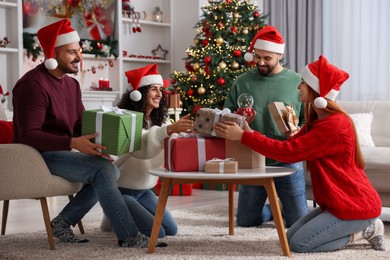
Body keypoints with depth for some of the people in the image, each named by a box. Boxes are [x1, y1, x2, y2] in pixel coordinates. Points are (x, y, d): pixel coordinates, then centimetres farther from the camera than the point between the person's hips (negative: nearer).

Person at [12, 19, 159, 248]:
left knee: (112, 171, -8)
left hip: (60, 153, 9)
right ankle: (127, 236, -19)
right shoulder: (33, 84, -17)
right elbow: (28, 135, -24)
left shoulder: (72, 84, 12)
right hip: (38, 156, -9)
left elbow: (82, 126, 12)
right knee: (102, 169, -24)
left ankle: (63, 222, -2)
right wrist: (73, 143, -33)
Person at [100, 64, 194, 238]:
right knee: (156, 232, -15)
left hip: (143, 190, 8)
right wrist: (168, 130, -51)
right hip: (120, 190, -8)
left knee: (171, 230, 3)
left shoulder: (160, 119, 6)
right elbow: (140, 149, -38)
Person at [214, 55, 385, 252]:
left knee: (299, 244, -10)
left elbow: (288, 152, -28)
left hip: (355, 205, -10)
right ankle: (359, 227, 13)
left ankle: (364, 230, 2)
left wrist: (243, 136, -24)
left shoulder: (334, 125, -25)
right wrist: (250, 133, -7)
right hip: (338, 202, 10)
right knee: (291, 236, 9)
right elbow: (289, 145, 4)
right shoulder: (318, 120, 9)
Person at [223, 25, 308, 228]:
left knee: (299, 223, 0)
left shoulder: (296, 82, -1)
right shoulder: (242, 82, 3)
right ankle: (272, 208, 40)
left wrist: (298, 132, -18)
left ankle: (284, 206, 35)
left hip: (287, 161, -2)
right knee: (245, 221, 8)